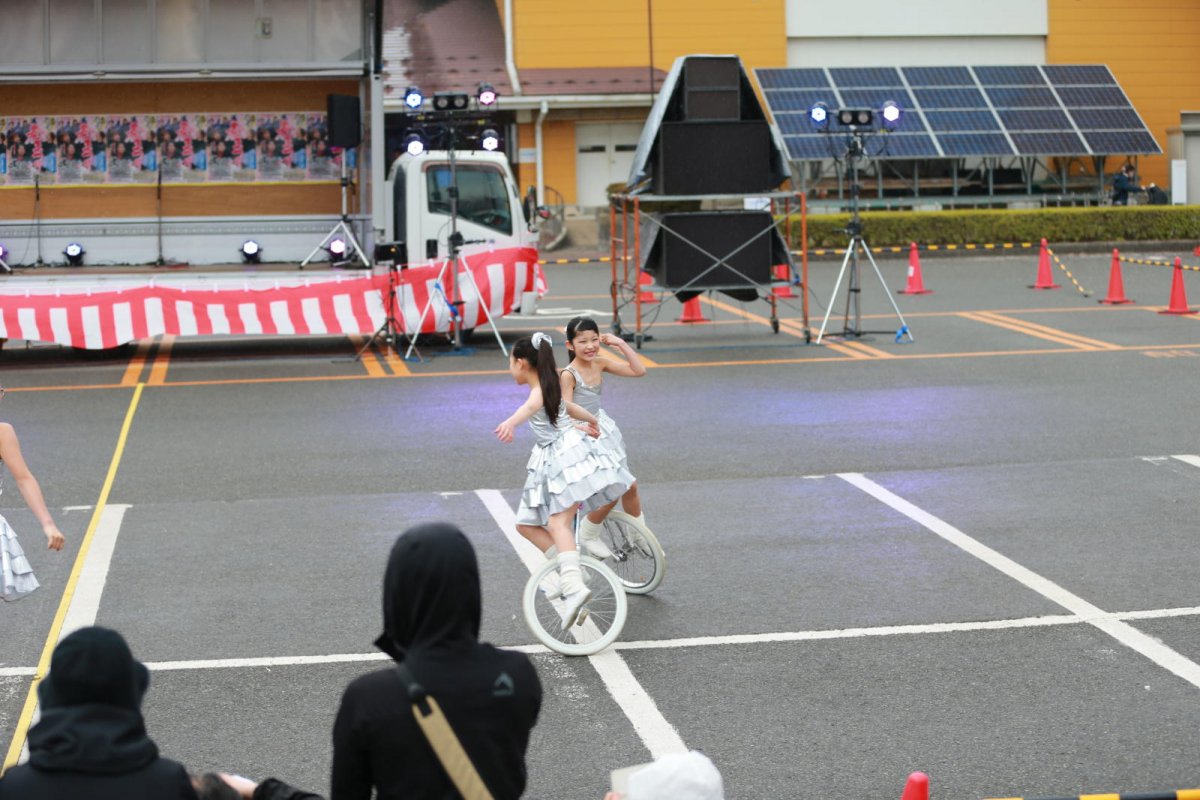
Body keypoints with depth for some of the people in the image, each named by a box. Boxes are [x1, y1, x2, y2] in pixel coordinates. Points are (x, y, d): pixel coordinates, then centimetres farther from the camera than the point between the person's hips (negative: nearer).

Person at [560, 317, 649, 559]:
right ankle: (588, 536, 13)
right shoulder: (569, 375, -20)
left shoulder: (599, 363, -2)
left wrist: (621, 343, -8)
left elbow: (638, 370, -2)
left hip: (603, 429, 7)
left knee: (629, 486, 13)